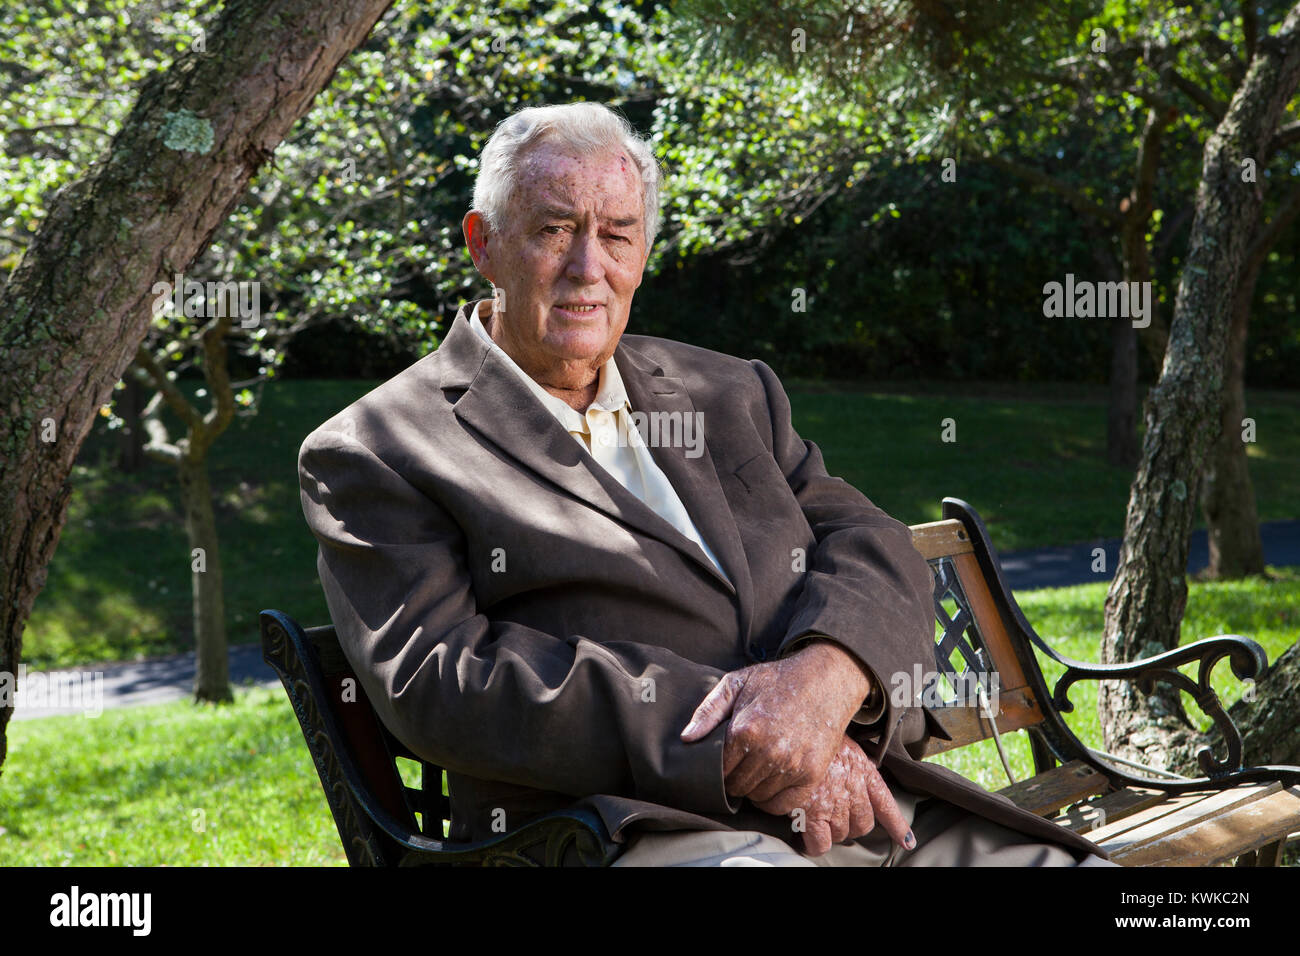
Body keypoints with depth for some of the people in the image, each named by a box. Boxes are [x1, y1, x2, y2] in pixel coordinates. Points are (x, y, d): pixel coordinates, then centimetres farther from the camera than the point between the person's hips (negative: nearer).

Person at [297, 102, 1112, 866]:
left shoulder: (728, 393, 23)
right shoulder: (375, 452, 6)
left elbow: (876, 549, 14)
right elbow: (438, 680, -7)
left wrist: (824, 673, -12)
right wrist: (725, 740, -16)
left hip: (858, 795, 6)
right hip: (644, 824, -5)